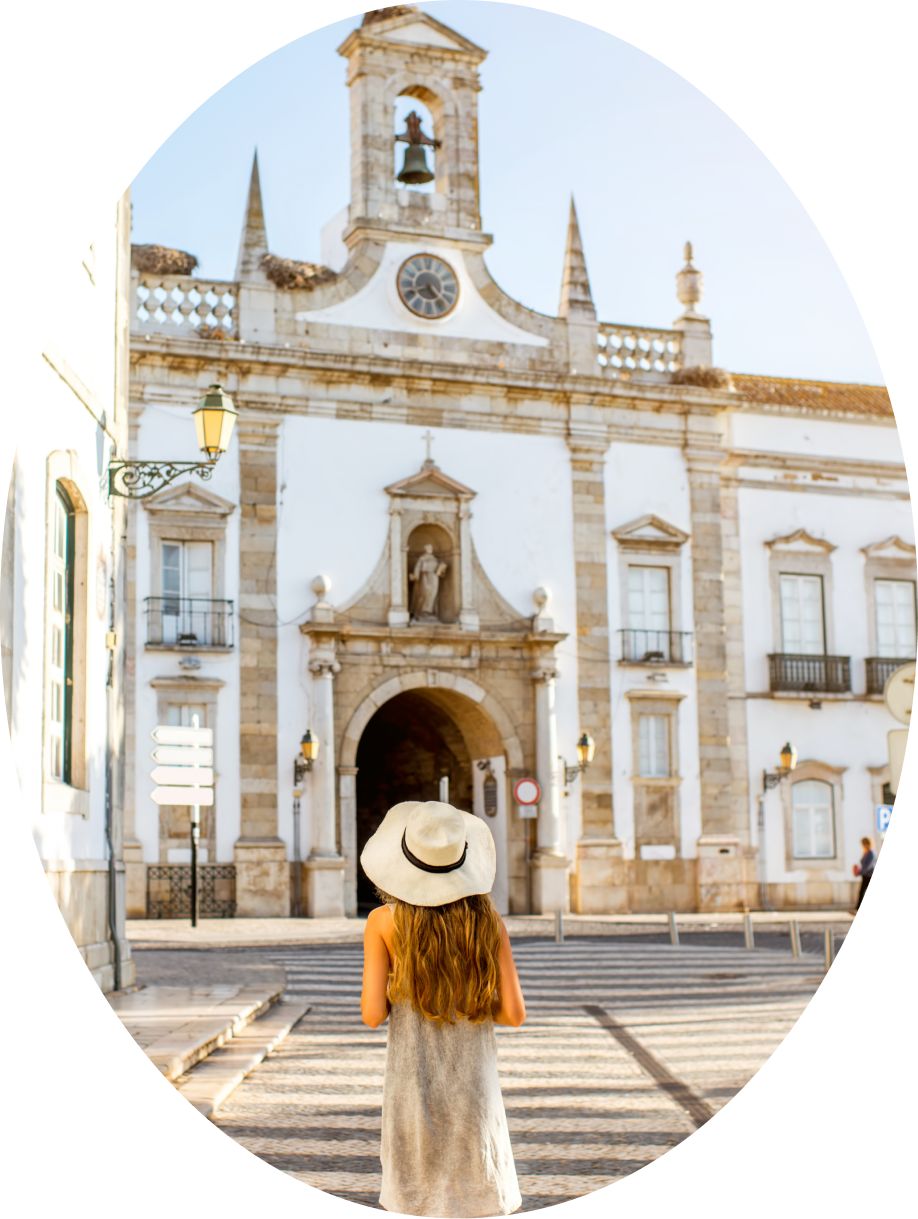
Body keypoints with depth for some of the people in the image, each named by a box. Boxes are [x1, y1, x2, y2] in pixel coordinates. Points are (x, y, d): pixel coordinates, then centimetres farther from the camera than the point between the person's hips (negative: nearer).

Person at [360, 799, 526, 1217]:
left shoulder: (384, 922, -7)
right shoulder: (488, 920, -4)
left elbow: (373, 1014, -10)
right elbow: (514, 1013, -4)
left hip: (411, 1087, -1)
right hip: (474, 1087, 1)